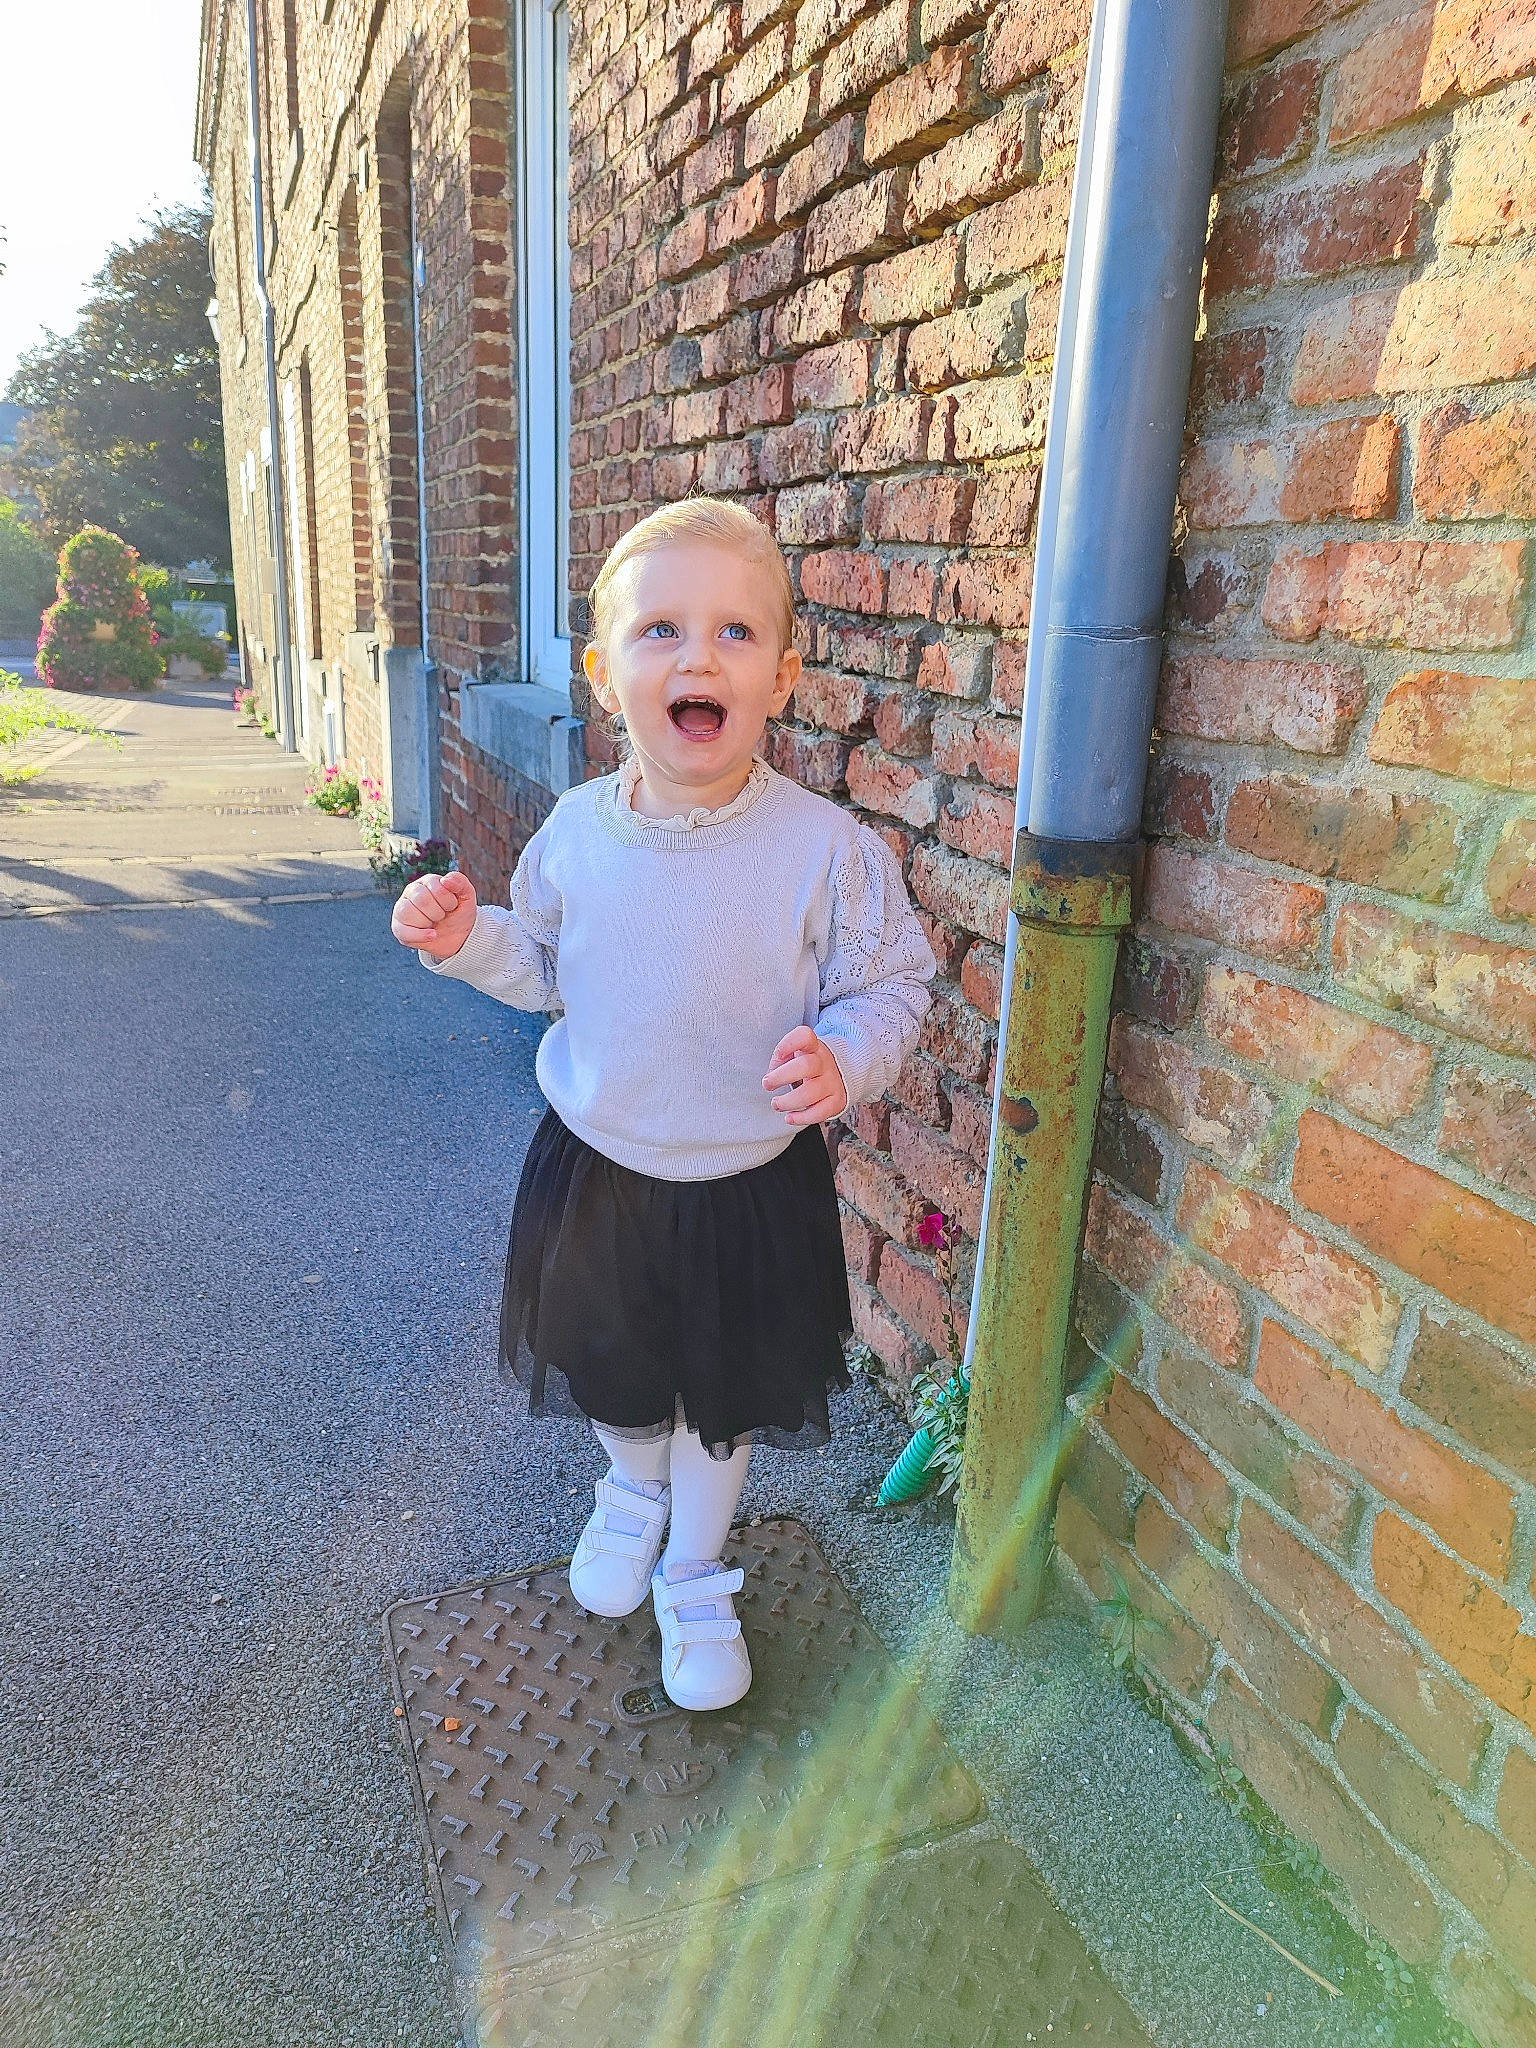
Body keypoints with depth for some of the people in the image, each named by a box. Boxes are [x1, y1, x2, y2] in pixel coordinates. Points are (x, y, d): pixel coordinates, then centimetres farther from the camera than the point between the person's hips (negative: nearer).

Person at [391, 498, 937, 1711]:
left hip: (751, 1185, -2)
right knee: (610, 1368, 25)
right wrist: (471, 940, -12)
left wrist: (845, 1059, -30)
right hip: (593, 1167, 3)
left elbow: (893, 986, -10)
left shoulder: (828, 849, -21)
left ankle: (695, 1577, 47)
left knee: (723, 1399, 18)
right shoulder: (578, 831, -10)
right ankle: (634, 1490, 60)